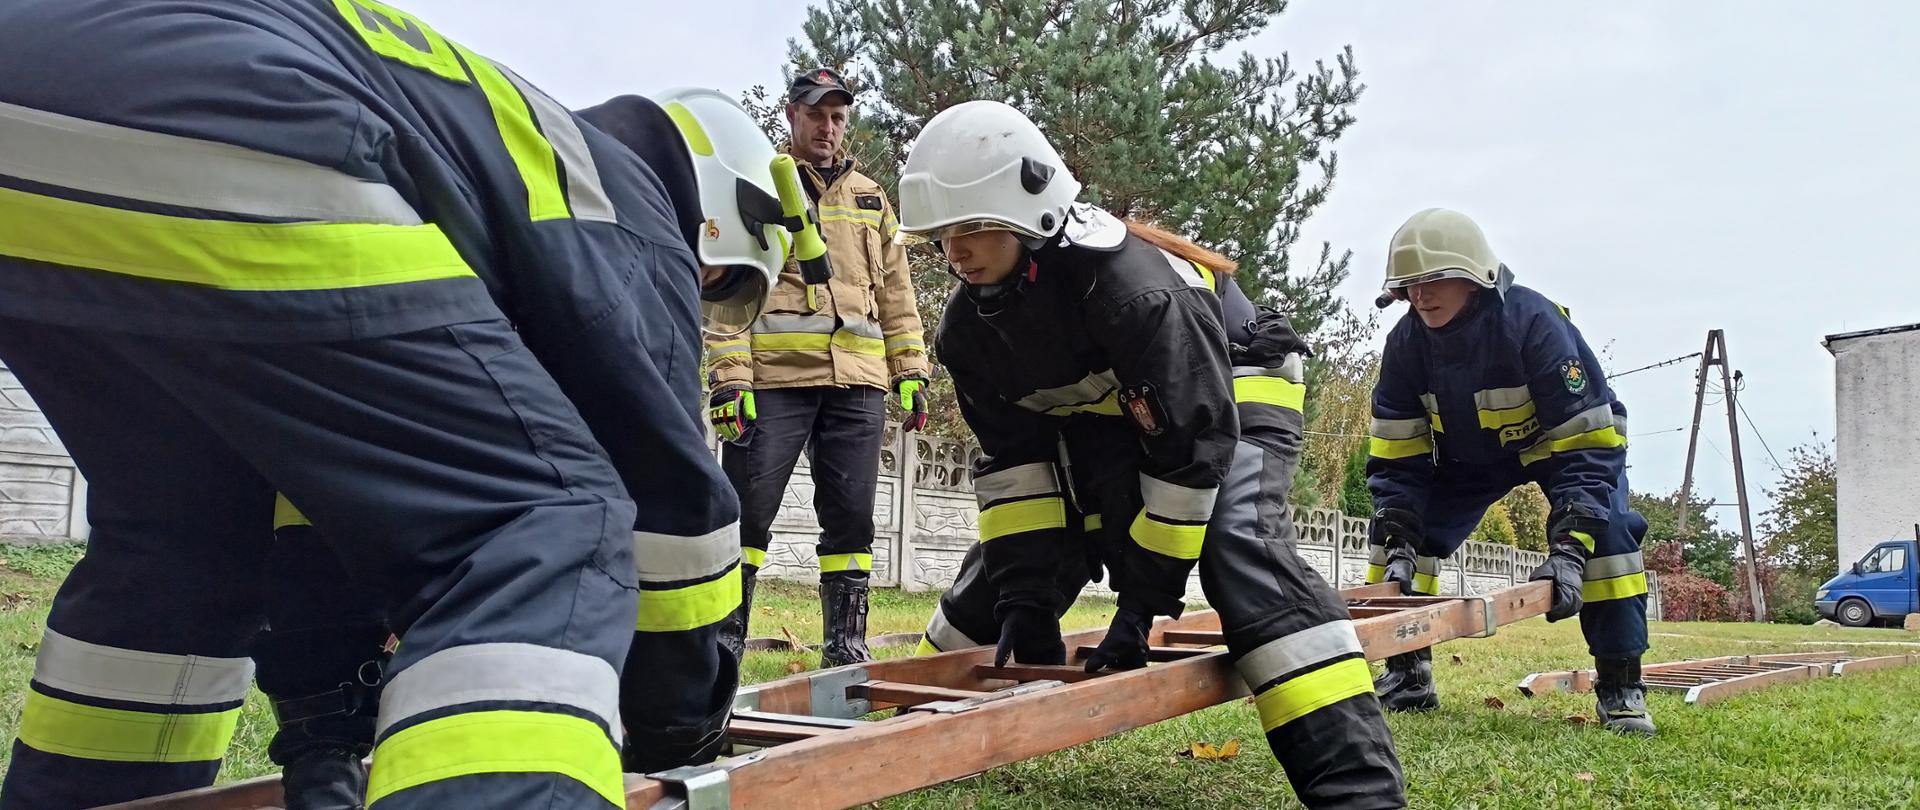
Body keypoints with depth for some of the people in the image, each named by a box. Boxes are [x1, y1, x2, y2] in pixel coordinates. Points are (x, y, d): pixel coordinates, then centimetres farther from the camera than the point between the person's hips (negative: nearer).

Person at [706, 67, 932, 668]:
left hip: (857, 381, 4)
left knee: (851, 515, 4)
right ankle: (725, 636, 7)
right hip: (773, 378, -3)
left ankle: (845, 642, 13)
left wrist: (911, 372, 12)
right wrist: (729, 376, -10)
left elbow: (896, 294, 21)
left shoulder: (871, 199, 21)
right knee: (748, 508, -4)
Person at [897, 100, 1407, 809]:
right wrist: (1023, 590, -16)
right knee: (1008, 560, 2)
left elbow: (1192, 446, -34)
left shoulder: (1133, 282, -38)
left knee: (1243, 551, -31)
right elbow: (1012, 457, -8)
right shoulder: (970, 323, -15)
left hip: (1228, 396, -6)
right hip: (1108, 413, 6)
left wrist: (1145, 597, -30)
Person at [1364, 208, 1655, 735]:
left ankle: (1621, 687, -13)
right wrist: (1398, 548, -26)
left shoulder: (1535, 322, -35)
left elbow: (1585, 442, -35)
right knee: (1404, 519, -11)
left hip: (1570, 436, -4)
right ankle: (1406, 676, 1)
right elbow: (1397, 456, -16)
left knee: (1605, 530, -27)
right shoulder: (1406, 343, -22)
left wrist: (1567, 550, -43)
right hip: (1468, 452, 4)